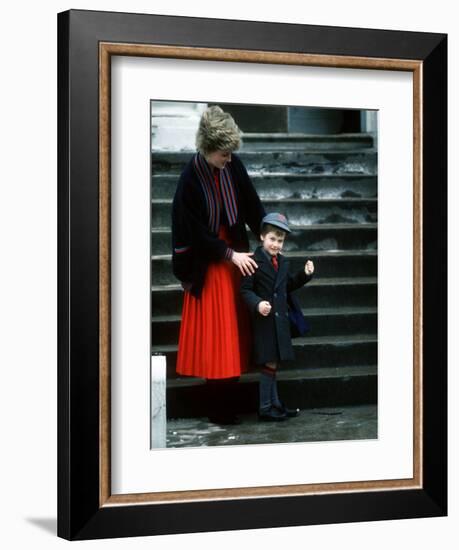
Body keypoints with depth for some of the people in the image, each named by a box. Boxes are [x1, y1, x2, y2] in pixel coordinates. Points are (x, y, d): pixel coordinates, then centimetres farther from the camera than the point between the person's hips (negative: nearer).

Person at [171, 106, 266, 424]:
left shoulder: (233, 166, -6)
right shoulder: (190, 180, -19)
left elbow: (252, 206, 3)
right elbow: (197, 233, -15)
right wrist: (231, 255, -13)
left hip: (237, 253, 5)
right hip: (208, 261, -5)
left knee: (234, 329, 9)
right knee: (214, 333, -2)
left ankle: (227, 403, 19)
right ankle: (220, 410, 7)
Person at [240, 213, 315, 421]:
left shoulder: (282, 262, 13)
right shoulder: (254, 262, -11)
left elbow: (288, 286, 20)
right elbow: (245, 289, -15)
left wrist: (305, 274, 9)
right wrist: (257, 303, -30)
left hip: (280, 320, 7)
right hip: (264, 320, -7)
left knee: (273, 364, 14)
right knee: (269, 364, -4)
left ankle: (275, 404, 22)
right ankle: (265, 408, 5)